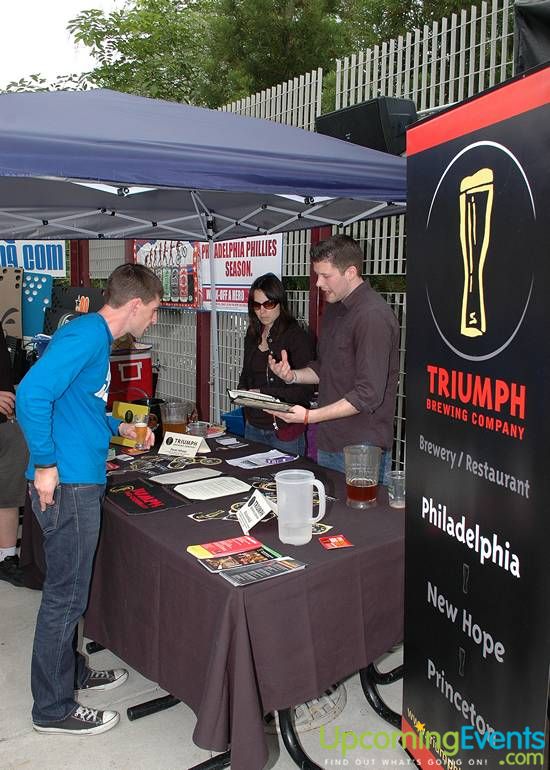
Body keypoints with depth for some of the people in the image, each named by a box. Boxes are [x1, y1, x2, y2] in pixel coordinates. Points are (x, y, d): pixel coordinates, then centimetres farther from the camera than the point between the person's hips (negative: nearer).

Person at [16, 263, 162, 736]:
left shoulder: (97, 337, 14)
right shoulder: (86, 334, -18)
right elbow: (32, 394, -28)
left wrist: (117, 428, 21)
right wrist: (45, 464, -23)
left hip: (83, 483, 10)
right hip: (66, 485, -10)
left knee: (70, 590, 22)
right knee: (66, 596, 3)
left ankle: (70, 671, 40)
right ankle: (53, 709, 20)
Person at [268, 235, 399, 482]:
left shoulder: (373, 316, -19)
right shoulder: (333, 311, 12)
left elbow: (368, 395, -22)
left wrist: (309, 416, -24)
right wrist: (292, 375, 1)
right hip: (327, 443, 9)